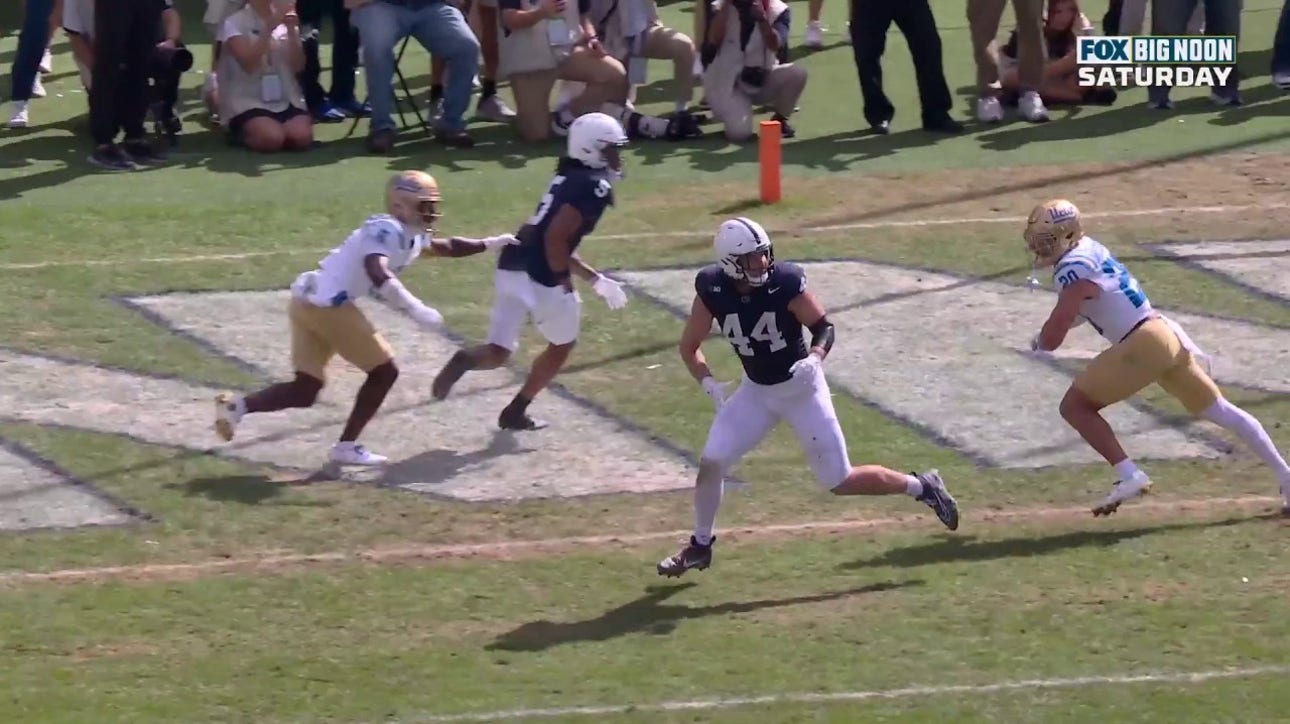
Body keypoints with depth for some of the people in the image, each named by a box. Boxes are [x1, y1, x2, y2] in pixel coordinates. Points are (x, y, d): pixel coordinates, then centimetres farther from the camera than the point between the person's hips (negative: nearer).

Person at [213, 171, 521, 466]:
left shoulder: (411, 236, 18)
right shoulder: (387, 230, -12)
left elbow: (445, 247, 36)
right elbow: (378, 274, -28)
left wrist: (490, 243, 31)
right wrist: (416, 310, -30)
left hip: (307, 302, 10)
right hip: (327, 305, -10)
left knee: (305, 391, 10)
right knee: (383, 371, 3)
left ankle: (238, 406, -7)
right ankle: (346, 446, 7)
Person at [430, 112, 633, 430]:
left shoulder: (570, 178, 19)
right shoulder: (594, 186, -10)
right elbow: (555, 237, -19)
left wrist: (595, 279, 27)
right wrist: (564, 282, -10)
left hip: (513, 266, 7)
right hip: (541, 277, -7)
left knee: (498, 353, 8)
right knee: (562, 345, 19)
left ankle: (464, 361, -24)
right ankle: (515, 412, 23)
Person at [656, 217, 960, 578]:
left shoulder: (785, 282, -24)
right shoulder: (712, 291, -15)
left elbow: (824, 327, -11)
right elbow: (689, 346, -4)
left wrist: (814, 358, -30)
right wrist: (707, 381, -20)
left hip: (801, 387, -3)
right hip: (756, 390, 3)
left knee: (840, 481, -2)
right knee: (711, 462, -6)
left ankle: (922, 486, 18)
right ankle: (700, 545, 15)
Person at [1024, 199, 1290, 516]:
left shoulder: (1073, 271, -15)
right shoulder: (1088, 250, 12)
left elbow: (1052, 337, -15)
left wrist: (1039, 344, 8)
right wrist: (1048, 334, 17)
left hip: (1144, 345, -10)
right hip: (1165, 335, 10)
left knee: (1075, 407, -4)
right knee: (1220, 411, 15)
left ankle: (1129, 475, -12)